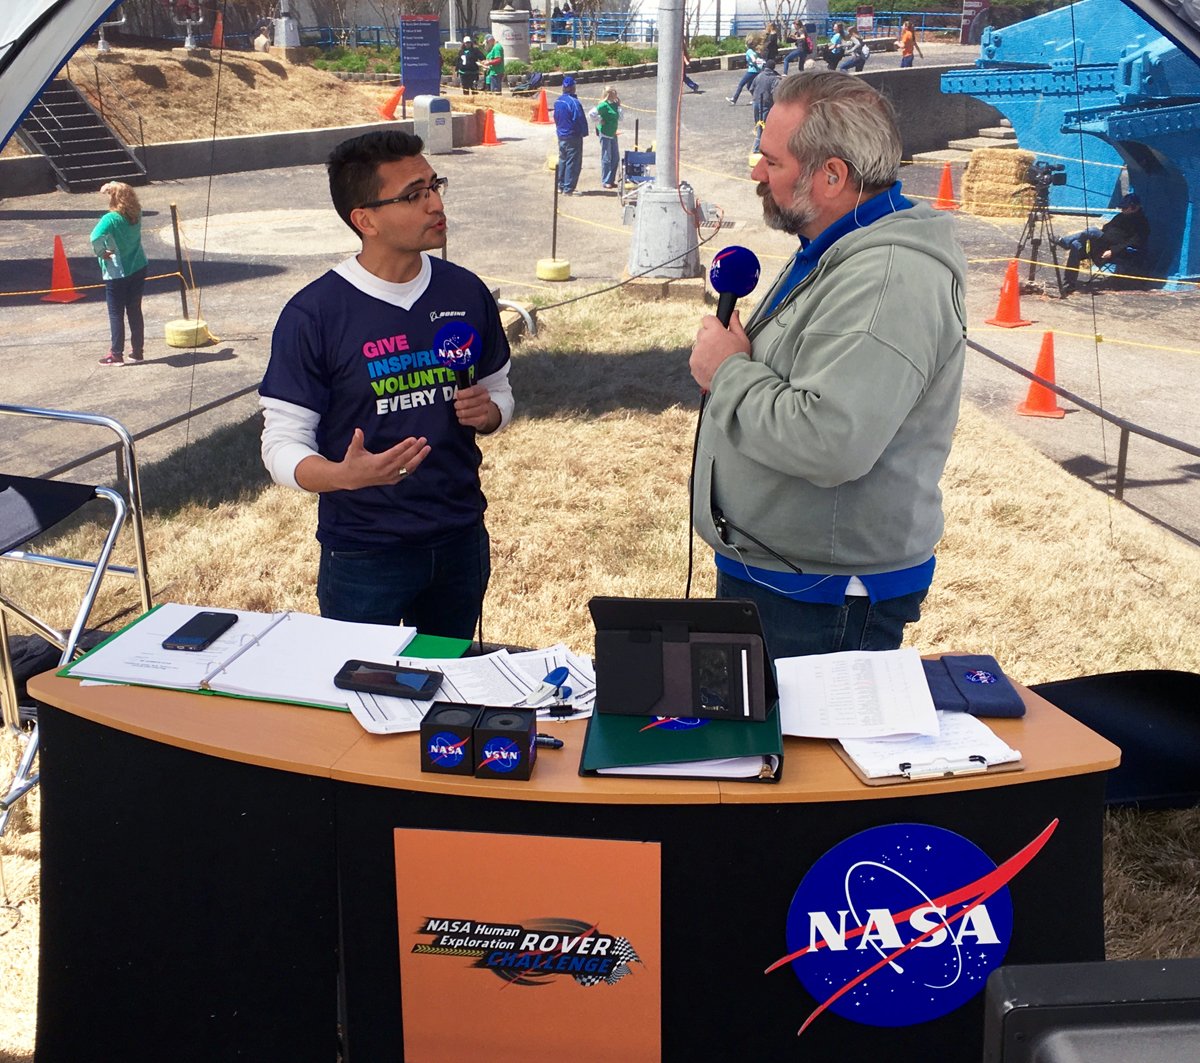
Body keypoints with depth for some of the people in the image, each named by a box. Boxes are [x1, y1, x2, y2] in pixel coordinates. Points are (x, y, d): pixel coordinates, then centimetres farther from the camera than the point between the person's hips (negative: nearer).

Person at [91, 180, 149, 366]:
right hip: (138, 269, 6)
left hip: (117, 273, -6)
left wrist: (101, 253, -20)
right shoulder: (136, 215, -2)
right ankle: (137, 351, 19)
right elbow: (126, 193, 20)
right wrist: (114, 187, 6)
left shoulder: (111, 219, -21)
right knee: (135, 311, 13)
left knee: (116, 314, 4)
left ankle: (116, 354, 9)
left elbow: (96, 237, -37)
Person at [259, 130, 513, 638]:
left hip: (461, 542, 4)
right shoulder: (313, 314, -13)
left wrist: (488, 412, -9)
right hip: (364, 554, -4)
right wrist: (345, 476, -32)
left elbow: (499, 388, 15)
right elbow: (282, 444, -12)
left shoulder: (466, 292, 1)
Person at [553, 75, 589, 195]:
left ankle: (561, 186, 23)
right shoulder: (574, 102, -21)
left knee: (562, 161, 17)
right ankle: (568, 188, -1)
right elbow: (581, 119, -18)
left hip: (561, 136, 8)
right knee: (573, 163, -2)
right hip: (573, 137, -8)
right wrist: (584, 132, -5)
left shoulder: (558, 101, 4)